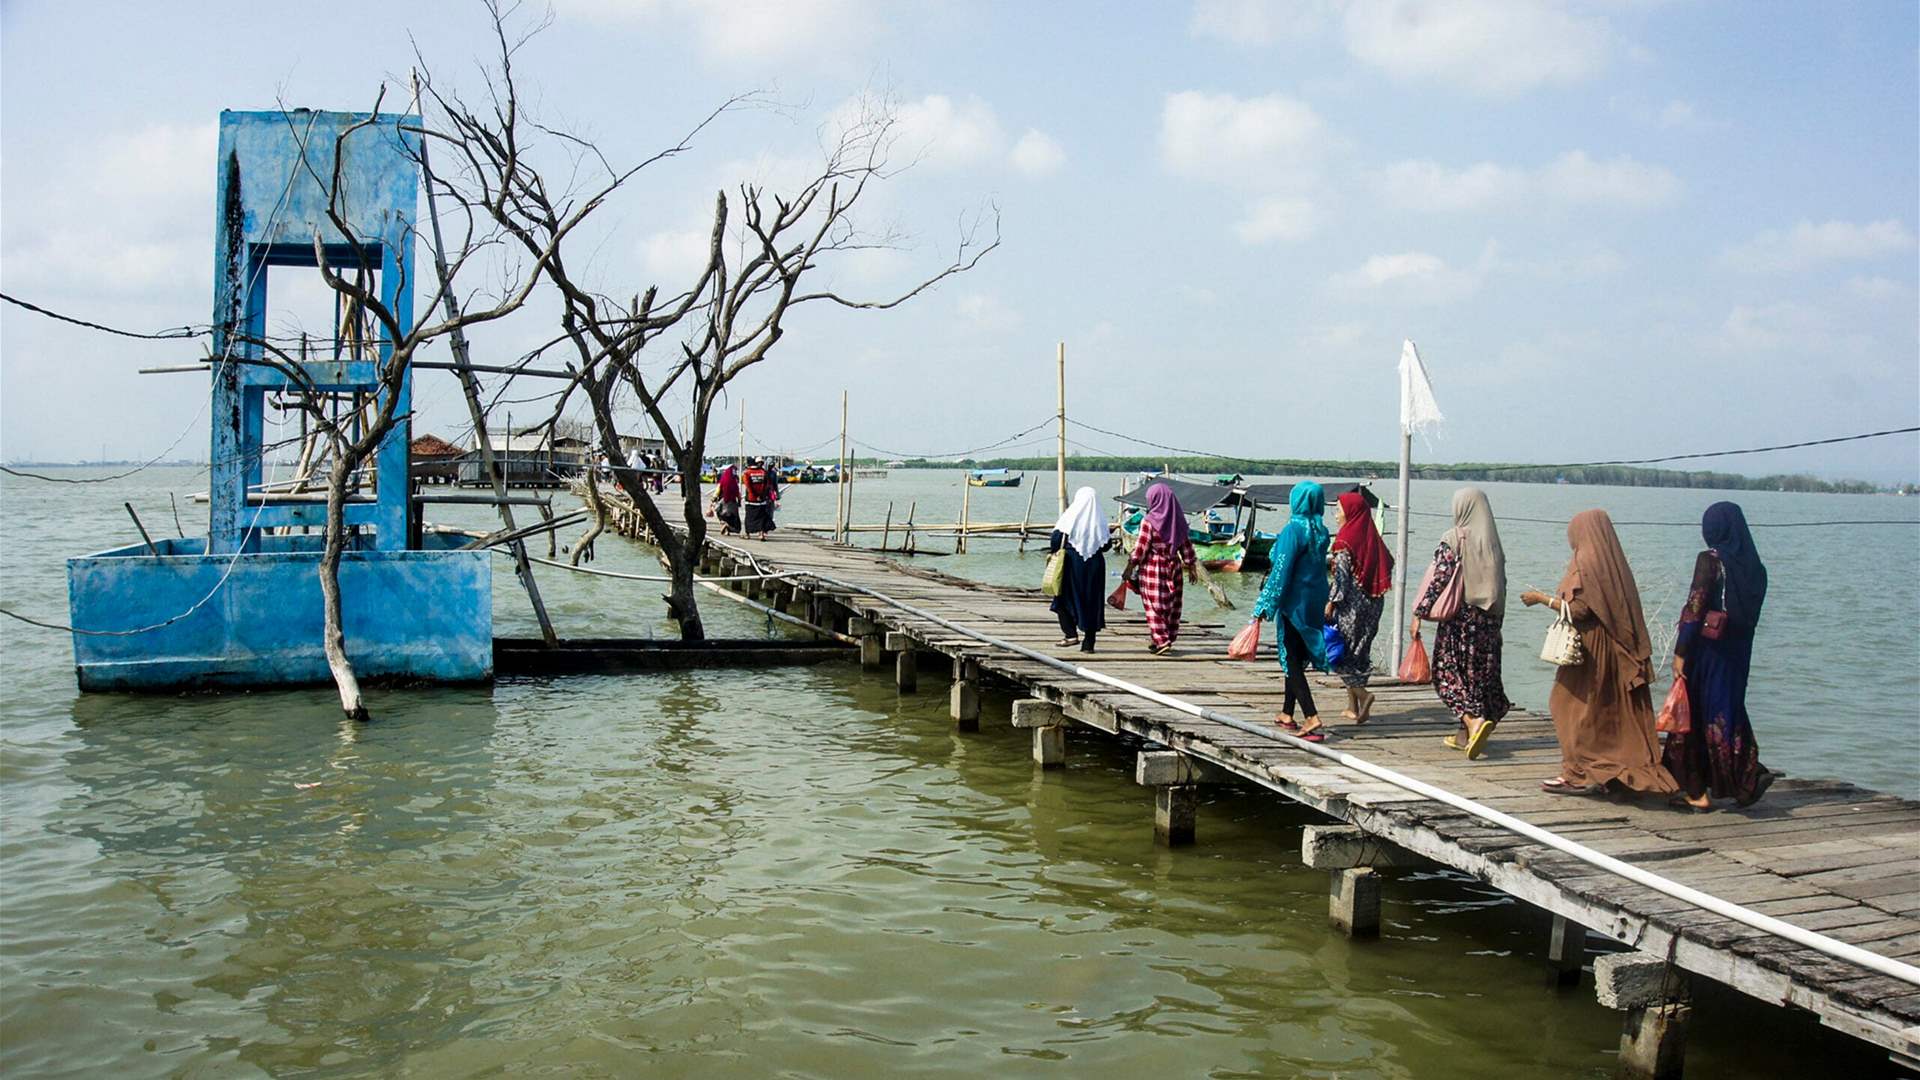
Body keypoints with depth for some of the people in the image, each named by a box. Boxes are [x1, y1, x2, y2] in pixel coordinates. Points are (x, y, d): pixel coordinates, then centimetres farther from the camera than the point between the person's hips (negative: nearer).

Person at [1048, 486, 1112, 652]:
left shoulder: (1070, 517, -7)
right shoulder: (1100, 520, 2)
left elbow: (1055, 539, -11)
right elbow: (1106, 545, 5)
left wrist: (1054, 550, 7)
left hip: (1072, 563, -3)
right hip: (1094, 565, 3)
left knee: (1065, 599, 11)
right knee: (1092, 603, 7)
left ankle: (1071, 634, -4)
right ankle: (1088, 643, 7)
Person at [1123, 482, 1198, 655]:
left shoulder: (1149, 521, -13)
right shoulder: (1178, 520, 2)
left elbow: (1140, 547, -13)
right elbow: (1186, 546, 7)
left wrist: (1130, 567, -5)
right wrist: (1191, 567, 16)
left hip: (1152, 569, -5)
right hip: (1173, 567, 5)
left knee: (1154, 606, 1)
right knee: (1171, 605, 13)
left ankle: (1160, 641, -6)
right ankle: (1169, 638, 21)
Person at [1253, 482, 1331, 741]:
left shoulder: (1293, 530, -16)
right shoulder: (1321, 531, 5)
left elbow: (1281, 570, -19)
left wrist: (1265, 606, -16)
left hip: (1295, 601, -7)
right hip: (1316, 602, 7)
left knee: (1291, 660, -3)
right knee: (1297, 658, 16)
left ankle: (1311, 716, -14)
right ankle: (1287, 713, 25)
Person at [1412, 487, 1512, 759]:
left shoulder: (1452, 540, -10)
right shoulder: (1493, 542, 7)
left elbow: (1438, 580, -14)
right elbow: (1500, 585, 11)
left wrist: (1419, 613, -10)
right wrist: (1496, 620, 19)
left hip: (1458, 617, -6)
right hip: (1488, 618, 6)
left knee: (1449, 673, 2)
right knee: (1481, 673, 12)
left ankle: (1475, 721, -19)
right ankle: (1466, 734, 18)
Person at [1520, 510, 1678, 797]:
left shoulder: (1585, 563, -15)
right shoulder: (1616, 563, 10)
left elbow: (1577, 609, -19)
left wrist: (1540, 598, -9)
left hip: (1589, 648, -8)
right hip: (1616, 651, 8)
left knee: (1580, 706, -2)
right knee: (1612, 709, 12)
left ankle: (1580, 773, 0)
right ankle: (1621, 769, 15)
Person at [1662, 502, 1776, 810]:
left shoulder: (1710, 560, -13)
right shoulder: (1753, 565, 6)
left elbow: (1694, 609, -16)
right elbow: (1752, 613, 9)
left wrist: (1680, 653, -12)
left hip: (1708, 647, -6)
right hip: (1738, 650, 6)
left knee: (1696, 713, 4)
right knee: (1729, 709, 16)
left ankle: (1697, 791, 7)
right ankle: (1749, 772, -1)